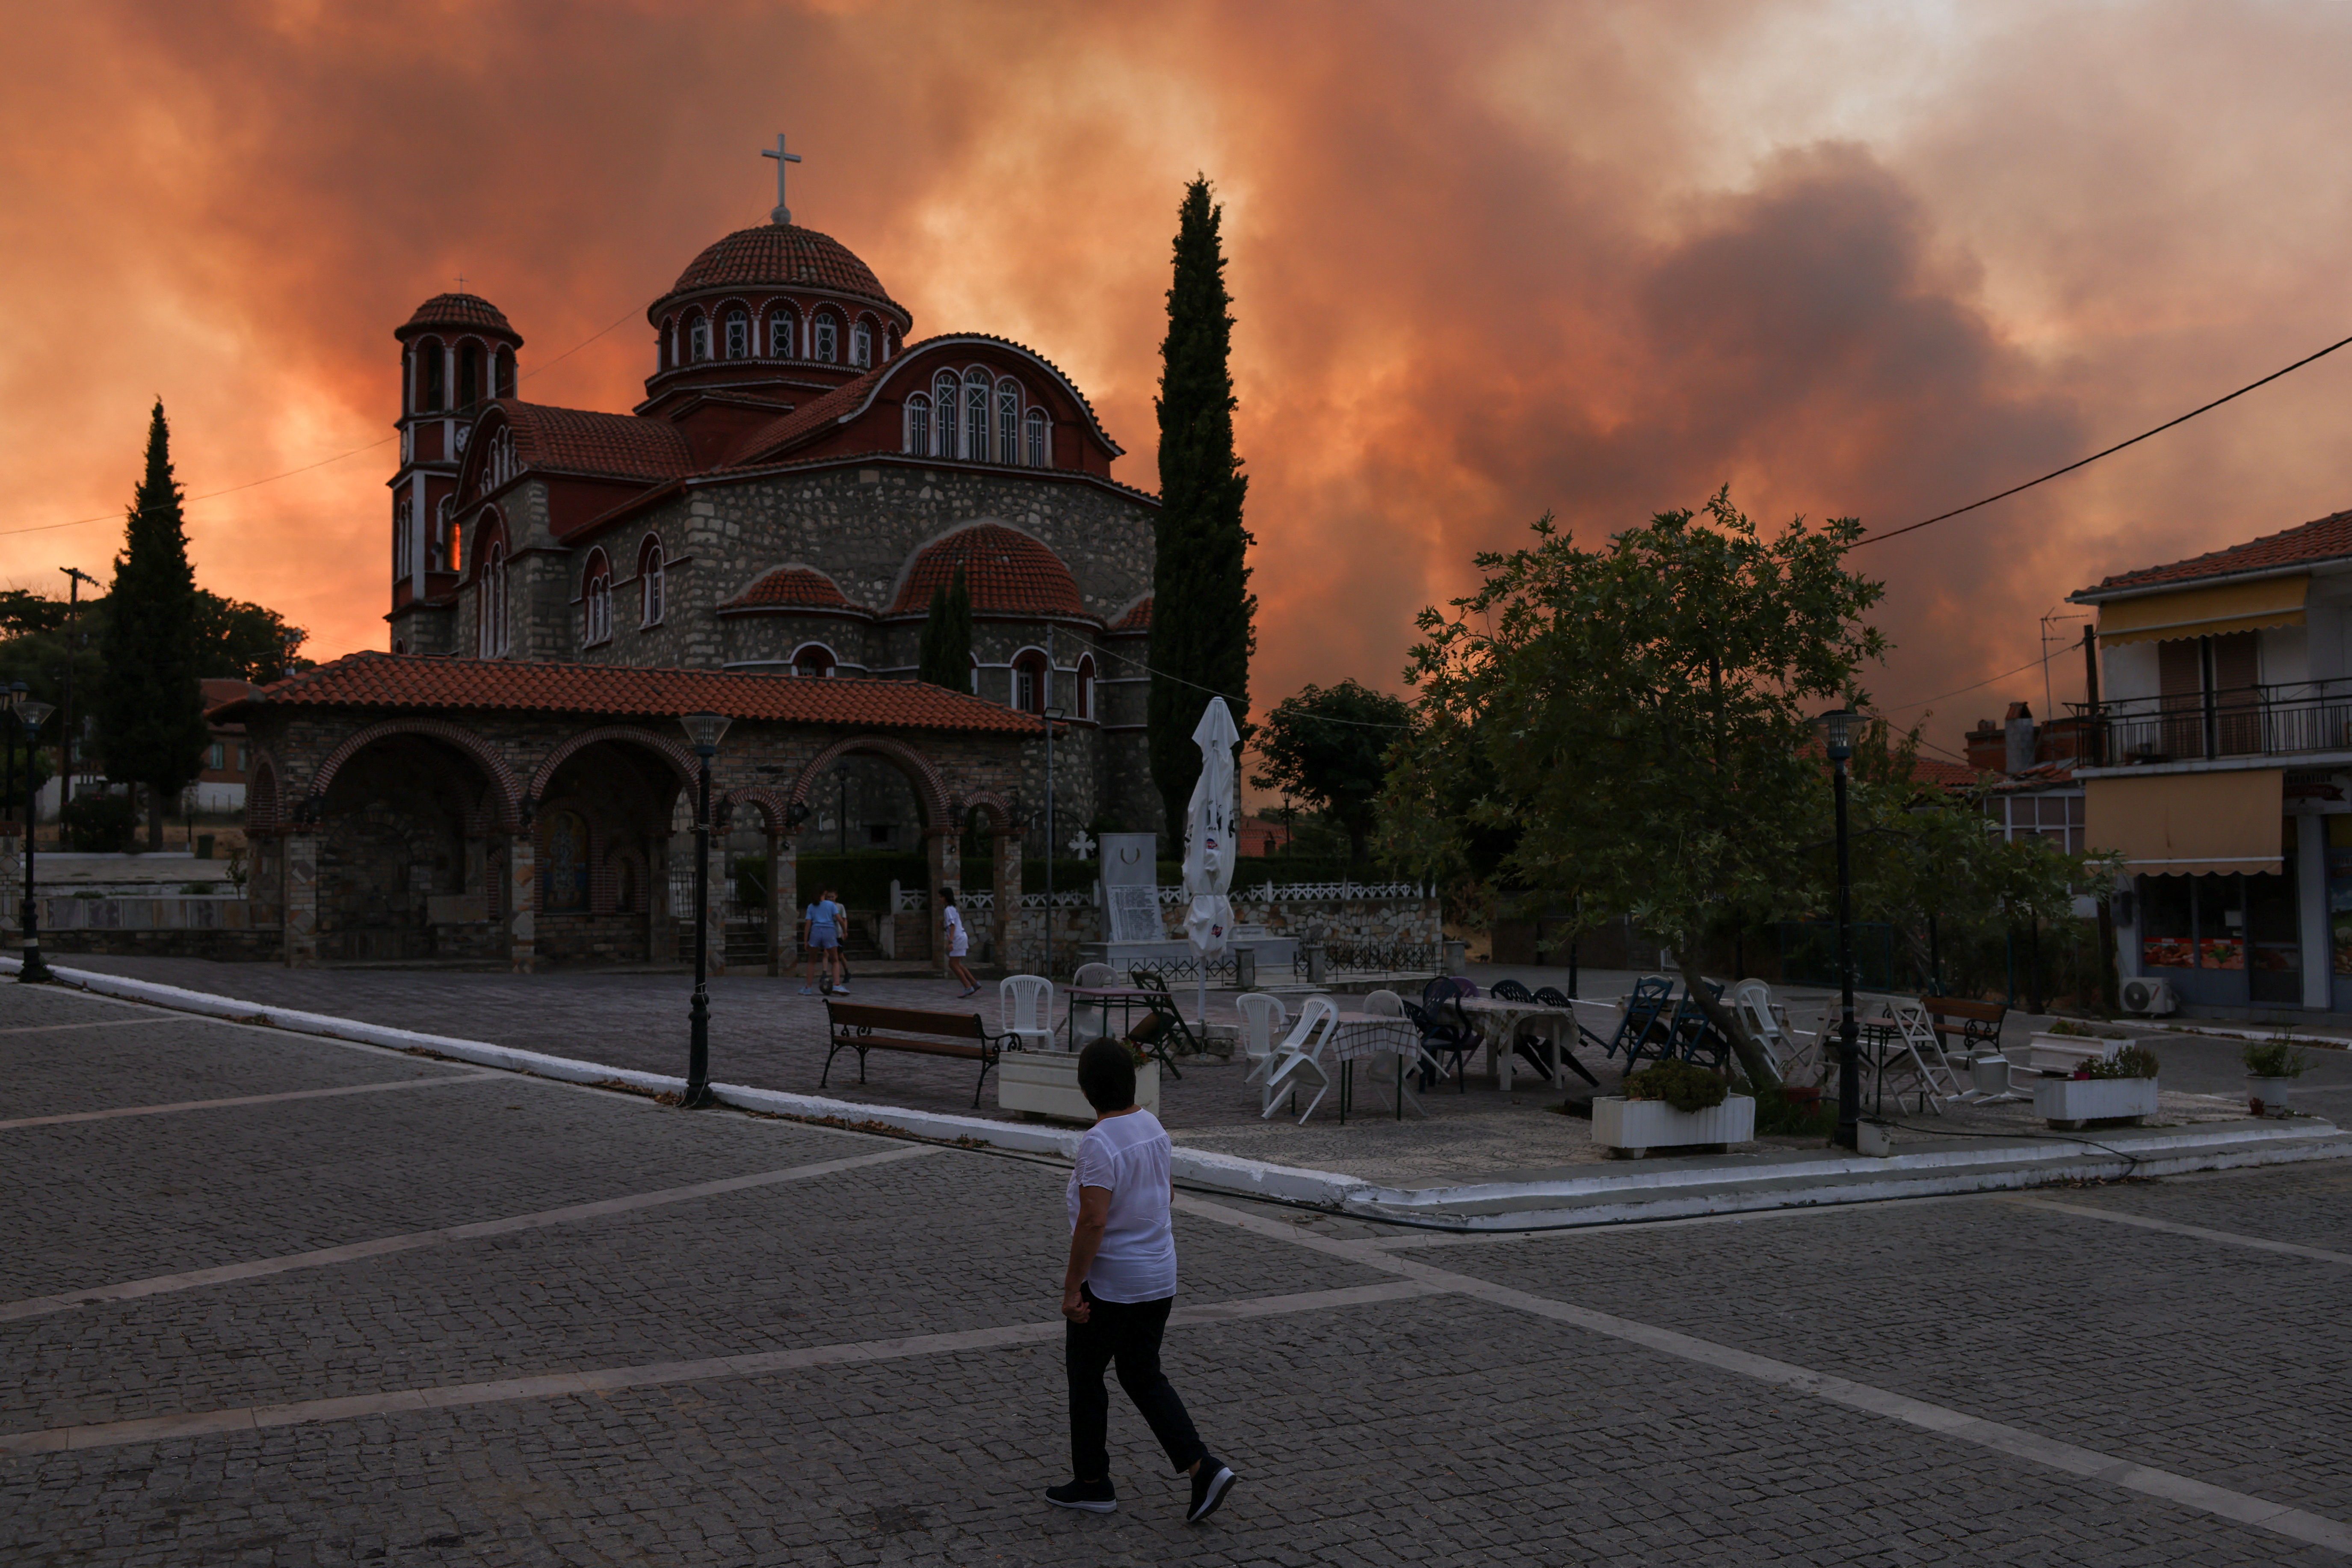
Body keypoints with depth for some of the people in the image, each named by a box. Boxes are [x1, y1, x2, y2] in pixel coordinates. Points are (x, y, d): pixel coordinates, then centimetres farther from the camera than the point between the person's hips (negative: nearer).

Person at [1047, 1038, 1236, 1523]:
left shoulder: (1099, 1143, -23)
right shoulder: (1152, 1125, 3)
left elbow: (1093, 1220, -27)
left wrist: (1071, 1287, -21)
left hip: (1109, 1282, -8)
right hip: (1159, 1277, 8)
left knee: (1084, 1376, 12)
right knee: (1144, 1377, 17)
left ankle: (1092, 1483, 23)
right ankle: (1204, 1469, 6)